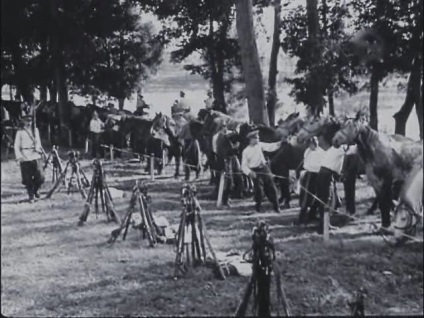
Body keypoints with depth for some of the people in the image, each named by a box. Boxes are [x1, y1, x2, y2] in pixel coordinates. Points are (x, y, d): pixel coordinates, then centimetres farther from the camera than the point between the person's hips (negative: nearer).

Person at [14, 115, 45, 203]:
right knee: (28, 179, 0)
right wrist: (19, 156, -14)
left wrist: (38, 148, -1)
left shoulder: (35, 130, 14)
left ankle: (35, 190, 24)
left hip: (36, 156, 3)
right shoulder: (20, 132, 2)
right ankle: (31, 196, 14)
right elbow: (16, 146, -1)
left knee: (40, 177, -4)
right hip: (25, 158, -3)